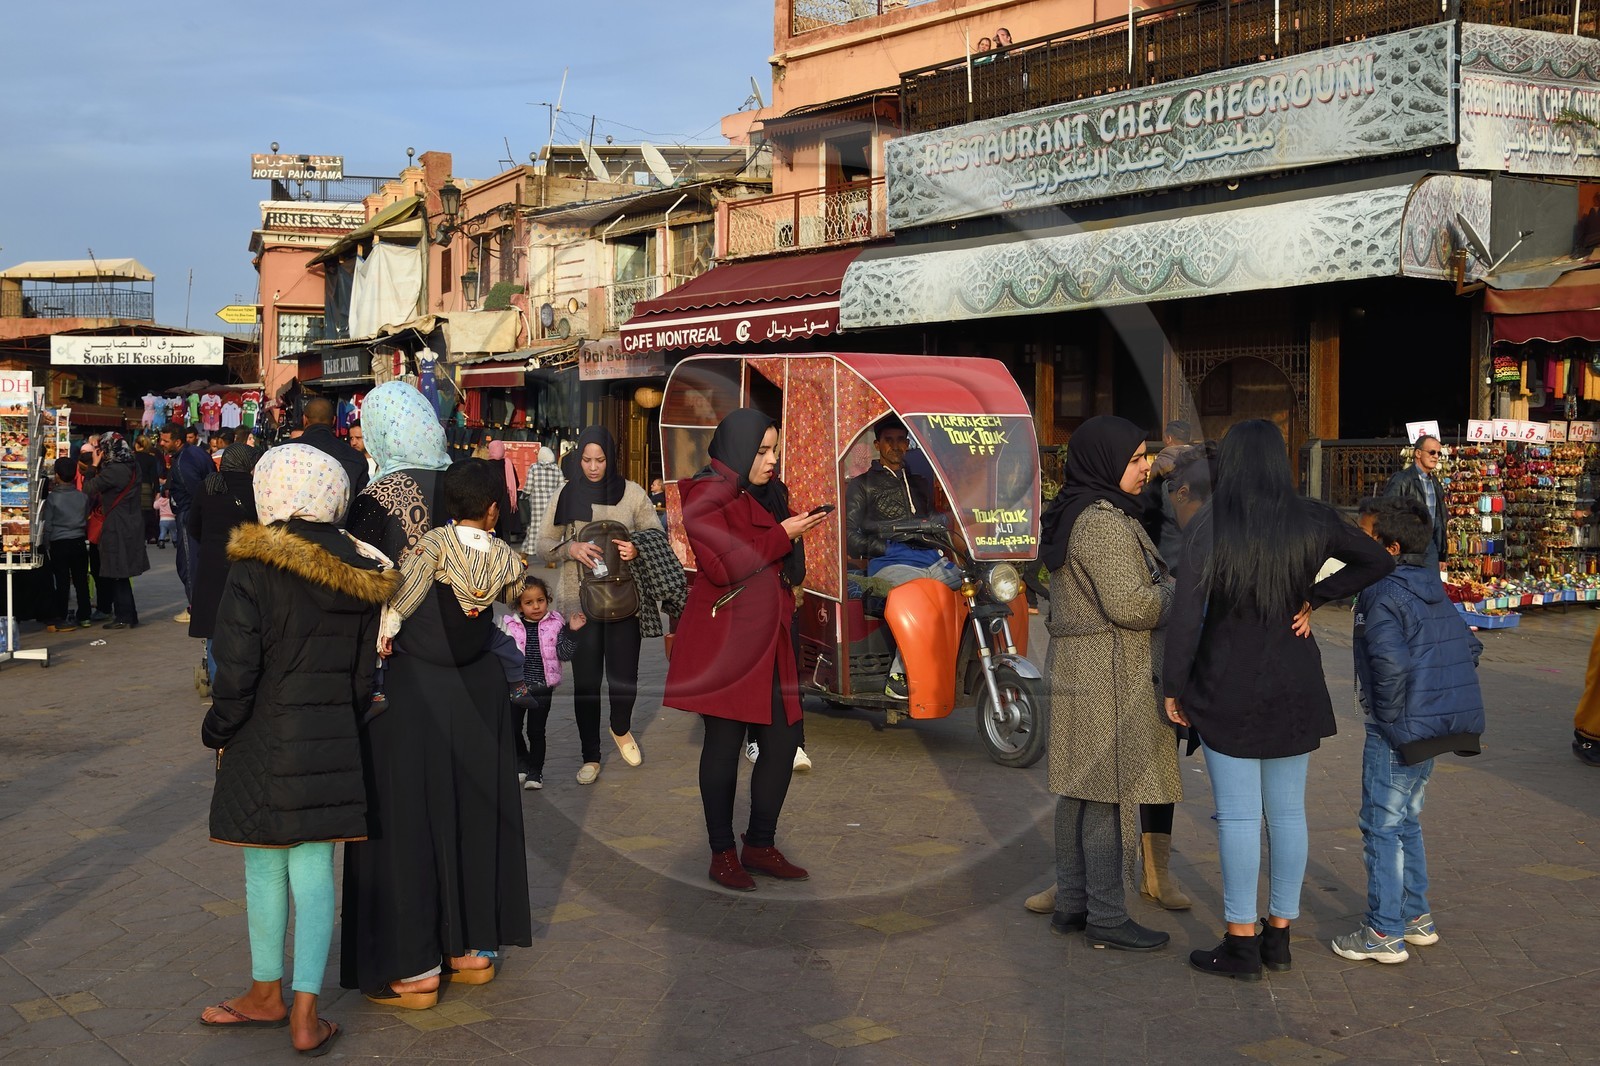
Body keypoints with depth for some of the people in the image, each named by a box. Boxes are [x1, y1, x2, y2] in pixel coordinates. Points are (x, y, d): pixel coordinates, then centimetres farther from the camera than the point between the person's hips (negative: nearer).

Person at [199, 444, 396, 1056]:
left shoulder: (253, 571, -13)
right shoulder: (361, 576, 2)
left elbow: (236, 673, -14)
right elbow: (365, 672, 7)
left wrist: (218, 732, 1)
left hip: (261, 745, -4)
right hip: (331, 745, 4)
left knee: (264, 869, 11)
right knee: (314, 873, 7)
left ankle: (268, 995, 26)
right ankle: (306, 1015, 9)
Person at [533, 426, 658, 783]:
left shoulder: (632, 493, 0)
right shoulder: (566, 495, 3)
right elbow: (544, 544, 4)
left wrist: (638, 550, -18)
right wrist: (570, 548, -17)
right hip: (579, 602, 1)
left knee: (624, 675, 3)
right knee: (585, 680, 4)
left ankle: (621, 730, 36)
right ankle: (590, 757, 20)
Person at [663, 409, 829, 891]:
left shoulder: (760, 496, 19)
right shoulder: (706, 494, -8)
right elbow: (722, 564, -19)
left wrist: (798, 528, 10)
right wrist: (781, 536, -13)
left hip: (767, 638, 8)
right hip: (724, 638, -8)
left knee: (784, 739, 5)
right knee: (724, 743, 0)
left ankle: (761, 845, 17)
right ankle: (722, 853, 11)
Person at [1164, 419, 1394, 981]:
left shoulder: (1207, 527, -12)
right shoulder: (1312, 521, 0)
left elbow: (1186, 614, -14)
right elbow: (1377, 562, 9)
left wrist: (1173, 686, -5)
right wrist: (1314, 597, 6)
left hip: (1227, 689, -4)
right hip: (1295, 688, 4)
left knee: (1238, 815, 1)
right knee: (1288, 811, 12)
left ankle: (1241, 944, 5)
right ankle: (1279, 935, 19)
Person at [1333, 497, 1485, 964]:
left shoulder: (1382, 596, -17)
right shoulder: (1435, 594, 10)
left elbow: (1391, 663, -27)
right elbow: (1470, 648, 15)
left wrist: (1389, 714, -15)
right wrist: (1443, 693, 14)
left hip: (1398, 731, -9)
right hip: (1435, 727, 9)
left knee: (1382, 827, 0)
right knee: (1406, 821, 21)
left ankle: (1384, 934, 5)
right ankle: (1416, 917, 29)